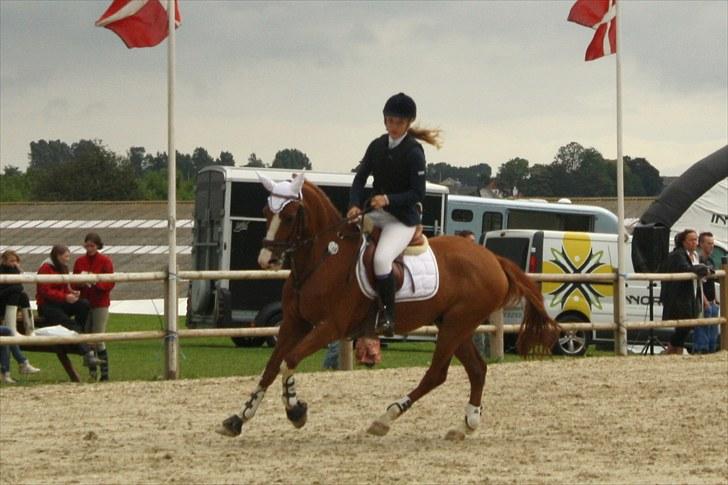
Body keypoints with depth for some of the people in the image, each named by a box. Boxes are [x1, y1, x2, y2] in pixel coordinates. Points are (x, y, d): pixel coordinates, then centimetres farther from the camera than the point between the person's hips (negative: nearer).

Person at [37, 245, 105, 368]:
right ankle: (88, 354, -35)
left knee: (84, 304, -18)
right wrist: (65, 297, -26)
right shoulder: (45, 269, -11)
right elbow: (46, 292, -18)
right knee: (70, 324, -28)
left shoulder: (62, 268, 17)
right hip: (47, 306, -8)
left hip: (61, 303, 8)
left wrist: (72, 292, -2)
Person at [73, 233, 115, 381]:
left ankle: (105, 372, -2)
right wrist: (81, 282, -14)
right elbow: (73, 284, 8)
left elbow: (110, 283, -5)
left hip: (100, 304, -4)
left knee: (99, 339, -7)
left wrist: (97, 283, -22)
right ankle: (92, 371, 10)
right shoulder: (80, 261, 8)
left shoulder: (105, 261, -1)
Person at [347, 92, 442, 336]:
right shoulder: (377, 146, 7)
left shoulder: (413, 152, -11)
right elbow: (360, 178, 8)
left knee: (381, 259, -31)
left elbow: (417, 193, -13)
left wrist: (388, 199, -26)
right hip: (375, 213, 7)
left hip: (403, 218, -7)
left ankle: (387, 315, -20)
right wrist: (355, 205, -9)